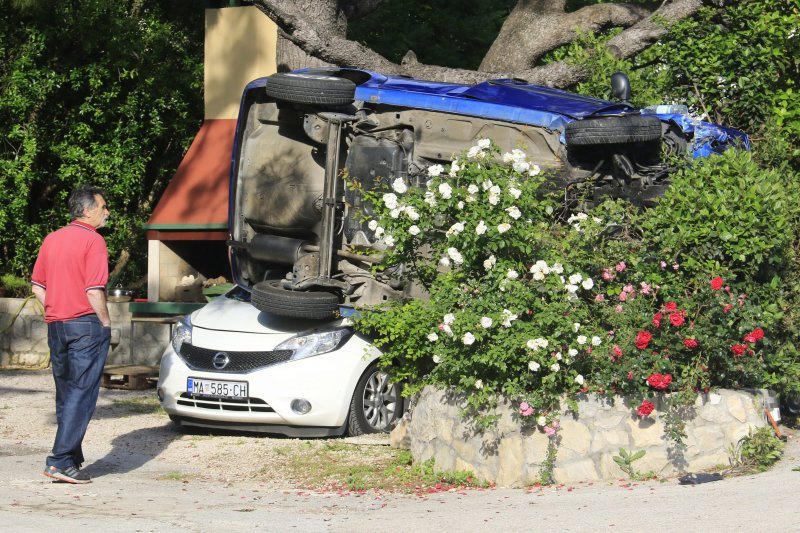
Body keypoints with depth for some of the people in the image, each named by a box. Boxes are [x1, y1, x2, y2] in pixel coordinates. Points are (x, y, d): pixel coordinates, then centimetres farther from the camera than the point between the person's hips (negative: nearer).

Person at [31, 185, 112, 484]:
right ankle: (61, 461, -12)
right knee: (81, 395, -6)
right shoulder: (93, 240, -10)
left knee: (65, 395, 15)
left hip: (56, 325, 7)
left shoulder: (52, 239, 12)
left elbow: (37, 286, 14)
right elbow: (94, 291, -17)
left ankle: (73, 458, 22)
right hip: (86, 325, -7)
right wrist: (106, 324, -5)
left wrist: (55, 314, 17)